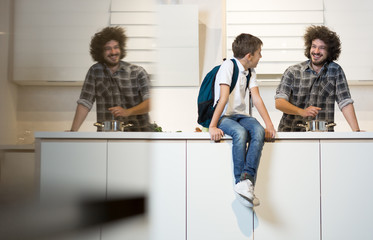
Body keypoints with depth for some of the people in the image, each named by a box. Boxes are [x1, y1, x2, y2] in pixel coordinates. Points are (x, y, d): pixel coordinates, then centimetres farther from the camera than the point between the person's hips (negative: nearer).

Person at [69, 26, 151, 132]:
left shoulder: (138, 72, 3)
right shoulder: (95, 71, 8)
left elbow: (148, 104, -4)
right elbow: (84, 103, 4)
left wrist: (127, 112, -20)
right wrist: (73, 131, -6)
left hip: (137, 133, -1)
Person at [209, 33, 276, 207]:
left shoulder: (250, 71, 14)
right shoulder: (228, 66, -8)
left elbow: (256, 98, 5)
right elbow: (224, 98, -18)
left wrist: (269, 125, -6)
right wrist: (212, 126, -25)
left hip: (241, 115, 6)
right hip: (224, 116, -6)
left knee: (258, 131, -28)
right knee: (240, 133, -36)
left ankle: (246, 181, -37)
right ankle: (241, 183, -30)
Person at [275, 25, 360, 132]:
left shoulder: (335, 70, 8)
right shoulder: (292, 72, 3)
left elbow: (345, 103, 3)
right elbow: (279, 102, -6)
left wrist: (356, 131, -8)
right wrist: (302, 112, -23)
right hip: (291, 130, -1)